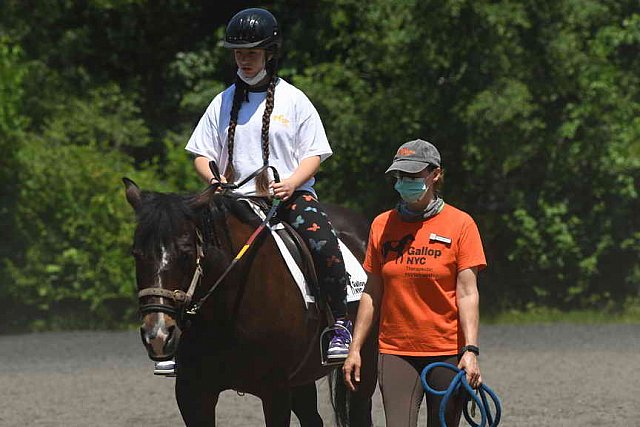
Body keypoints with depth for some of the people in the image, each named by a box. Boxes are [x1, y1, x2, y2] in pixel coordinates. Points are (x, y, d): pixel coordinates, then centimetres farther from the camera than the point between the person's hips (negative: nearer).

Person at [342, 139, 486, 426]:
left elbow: (467, 293, -7)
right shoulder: (382, 225, 8)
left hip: (447, 351, -2)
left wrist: (471, 351, -16)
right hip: (395, 352, 2)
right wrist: (355, 349, 7)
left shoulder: (460, 225, -2)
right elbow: (372, 293, 12)